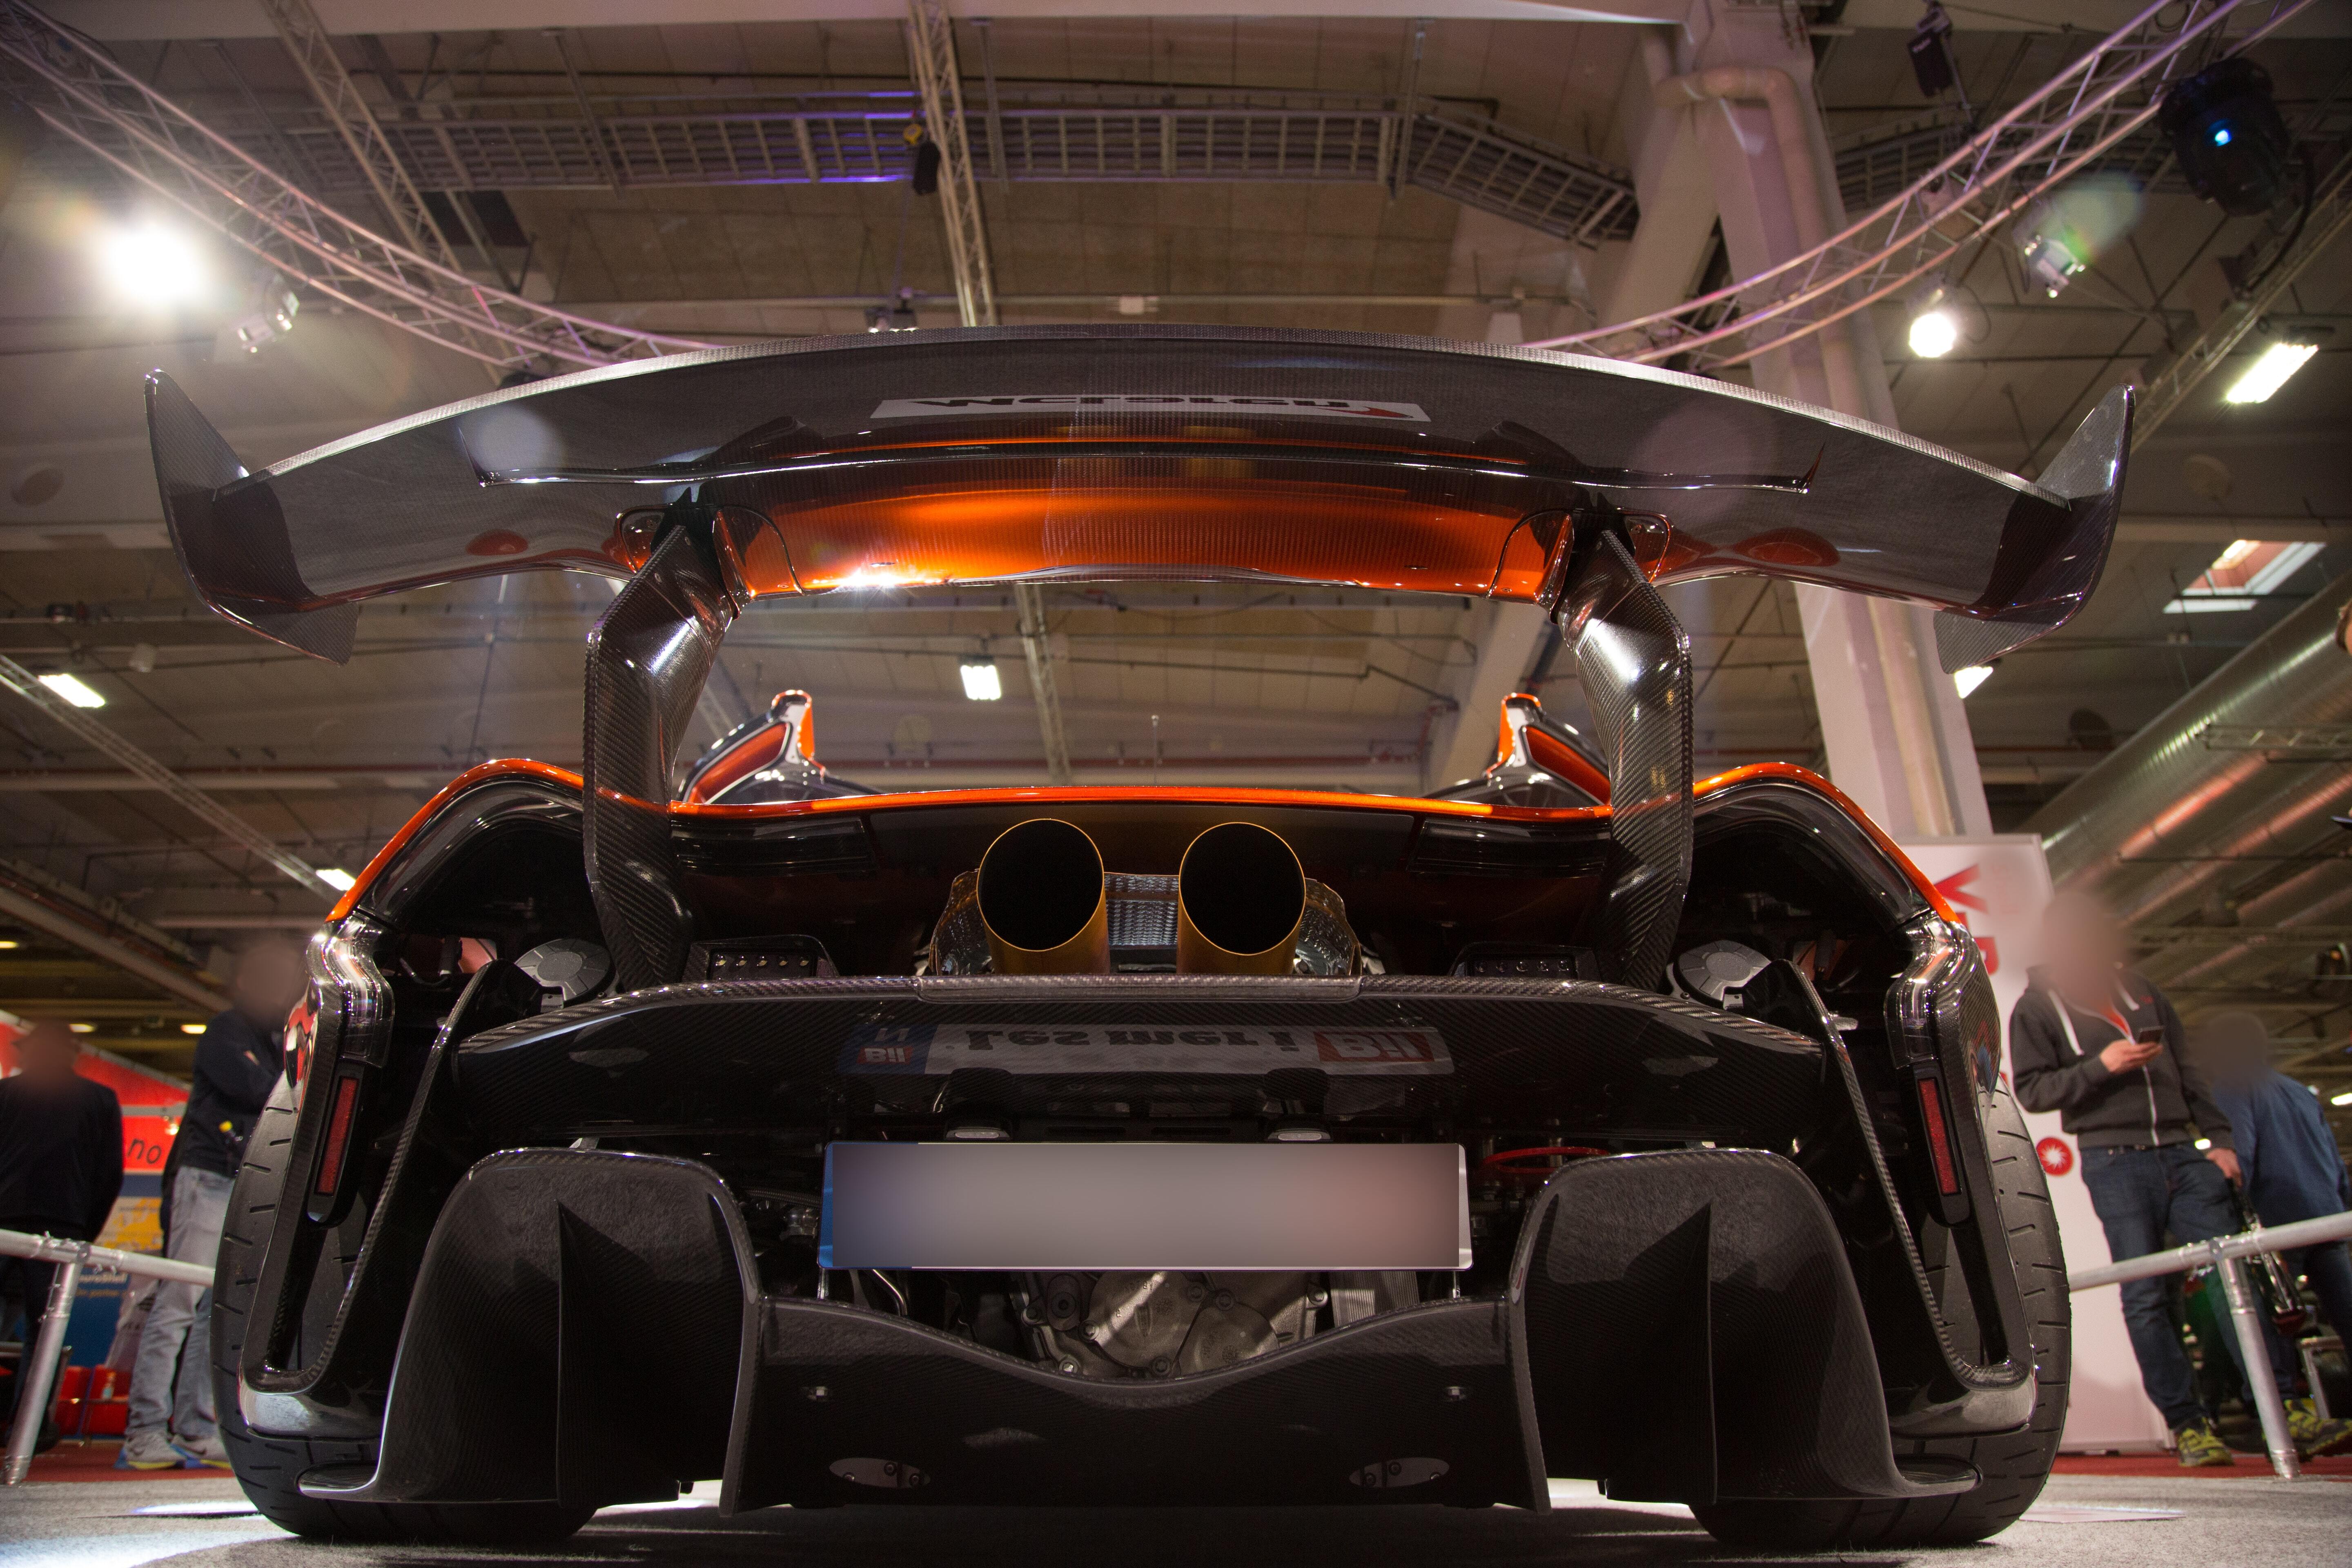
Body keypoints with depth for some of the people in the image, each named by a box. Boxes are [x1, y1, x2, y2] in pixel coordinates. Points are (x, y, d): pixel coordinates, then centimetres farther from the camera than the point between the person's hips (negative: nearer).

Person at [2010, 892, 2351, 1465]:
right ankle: (2187, 1425, 0)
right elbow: (2030, 1089, -4)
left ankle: (2287, 1409, 3)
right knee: (2144, 1297, -4)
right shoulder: (2037, 1008, 3)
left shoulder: (2141, 991, 18)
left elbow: (2187, 1072, 20)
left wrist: (2218, 1137, 10)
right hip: (2115, 1162, -4)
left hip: (2183, 1154, 4)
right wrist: (2101, 1066, -14)